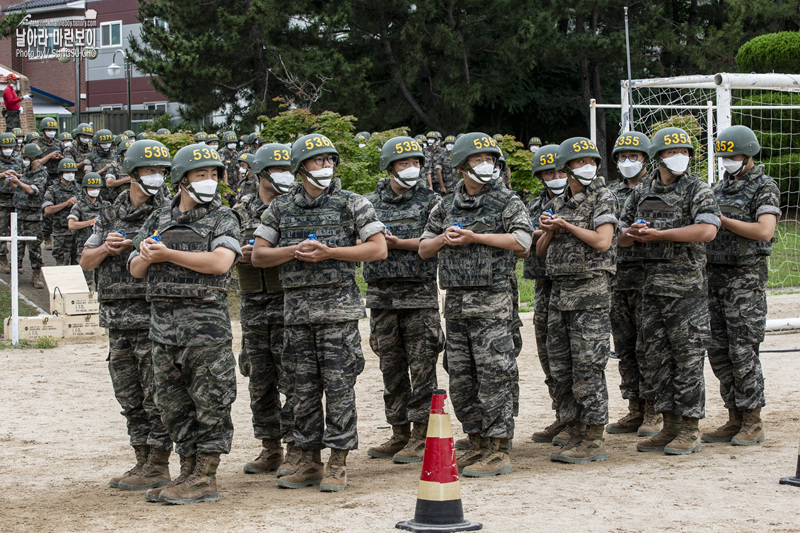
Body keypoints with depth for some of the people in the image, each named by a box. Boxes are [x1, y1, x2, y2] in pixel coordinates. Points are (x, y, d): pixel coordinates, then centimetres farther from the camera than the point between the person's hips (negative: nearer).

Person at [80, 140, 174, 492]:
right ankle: (142, 463, 18)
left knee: (156, 397, -5)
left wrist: (132, 247, -18)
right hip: (118, 320, 6)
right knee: (129, 399, 10)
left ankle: (158, 467, 0)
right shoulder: (110, 215, 15)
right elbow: (86, 262, 15)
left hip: (154, 318, -6)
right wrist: (106, 248, -5)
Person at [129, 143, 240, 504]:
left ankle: (205, 478, 0)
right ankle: (188, 471, 18)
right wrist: (146, 256, -6)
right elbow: (136, 270, 17)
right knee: (172, 403, 9)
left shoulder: (223, 218, 1)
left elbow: (220, 262, -16)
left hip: (205, 321, -6)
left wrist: (167, 255, -13)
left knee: (209, 403, -4)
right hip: (163, 321, 6)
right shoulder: (158, 220, 16)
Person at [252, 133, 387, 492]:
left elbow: (379, 248, -3)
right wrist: (295, 251, -8)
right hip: (297, 308, 3)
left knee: (338, 385, -4)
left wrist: (329, 252, -12)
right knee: (304, 387, 7)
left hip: (338, 305, -3)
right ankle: (308, 461, 15)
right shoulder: (281, 208, 10)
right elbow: (258, 255, 10)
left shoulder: (351, 204, 2)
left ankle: (338, 463, 1)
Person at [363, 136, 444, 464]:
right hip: (382, 295, 4)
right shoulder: (371, 203, 11)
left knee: (421, 367, -6)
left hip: (419, 293, -4)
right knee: (391, 368, 8)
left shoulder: (429, 201, 3)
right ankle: (399, 434, 17)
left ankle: (421, 437, -3)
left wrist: (398, 244, -15)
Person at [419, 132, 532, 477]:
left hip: (491, 299, -6)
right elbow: (424, 249, 21)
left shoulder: (506, 202, 1)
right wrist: (443, 239, 0)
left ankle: (498, 451, -6)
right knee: (460, 378, 8)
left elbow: (521, 241, -13)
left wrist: (475, 237, -13)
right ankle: (477, 445, 18)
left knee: (493, 376, -8)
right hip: (455, 302, 6)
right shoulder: (447, 206, 16)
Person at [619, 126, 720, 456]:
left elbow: (707, 230, -19)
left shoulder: (697, 189, -3)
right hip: (651, 281, 6)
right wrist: (631, 234, -6)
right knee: (657, 355, 8)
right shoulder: (642, 192, 13)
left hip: (686, 283, -6)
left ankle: (690, 430, 1)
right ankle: (670, 426, 16)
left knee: (687, 355, -5)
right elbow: (622, 236, 19)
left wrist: (658, 234, -17)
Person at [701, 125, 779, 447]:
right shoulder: (718, 187, 16)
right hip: (714, 274, 7)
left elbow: (764, 230, -19)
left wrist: (723, 220, -16)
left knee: (743, 352, -7)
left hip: (745, 278, -7)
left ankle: (753, 423, 1)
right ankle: (735, 419, 15)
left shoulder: (764, 187, -5)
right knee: (718, 352, 7)